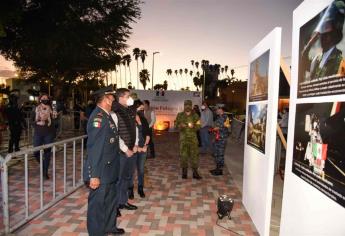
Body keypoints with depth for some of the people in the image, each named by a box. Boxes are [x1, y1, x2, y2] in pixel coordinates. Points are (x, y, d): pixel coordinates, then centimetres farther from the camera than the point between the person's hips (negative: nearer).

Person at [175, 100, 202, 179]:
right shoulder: (180, 115, 3)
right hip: (183, 138, 0)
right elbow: (176, 125, 5)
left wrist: (193, 126, -19)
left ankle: (195, 172, 12)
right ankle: (184, 171, 20)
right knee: (183, 155, 3)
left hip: (193, 138, 0)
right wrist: (180, 126, -17)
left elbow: (198, 126, 2)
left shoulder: (195, 116, 3)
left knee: (194, 154, 1)